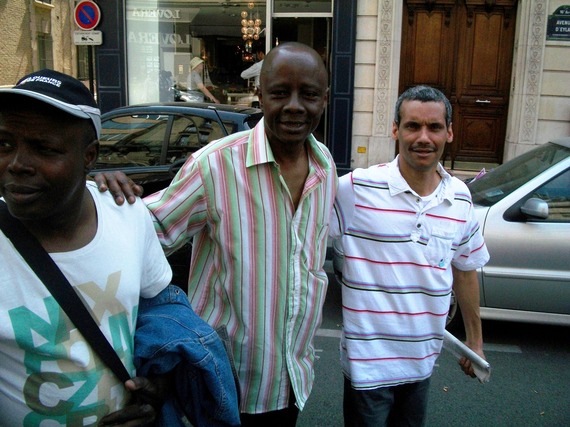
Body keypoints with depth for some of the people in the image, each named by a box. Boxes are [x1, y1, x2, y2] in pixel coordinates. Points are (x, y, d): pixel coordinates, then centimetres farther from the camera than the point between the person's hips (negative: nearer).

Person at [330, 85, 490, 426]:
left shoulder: (460, 198, 0)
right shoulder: (356, 188, -18)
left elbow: (465, 270, 11)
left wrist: (475, 340, 17)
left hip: (423, 360, 5)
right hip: (368, 362, -5)